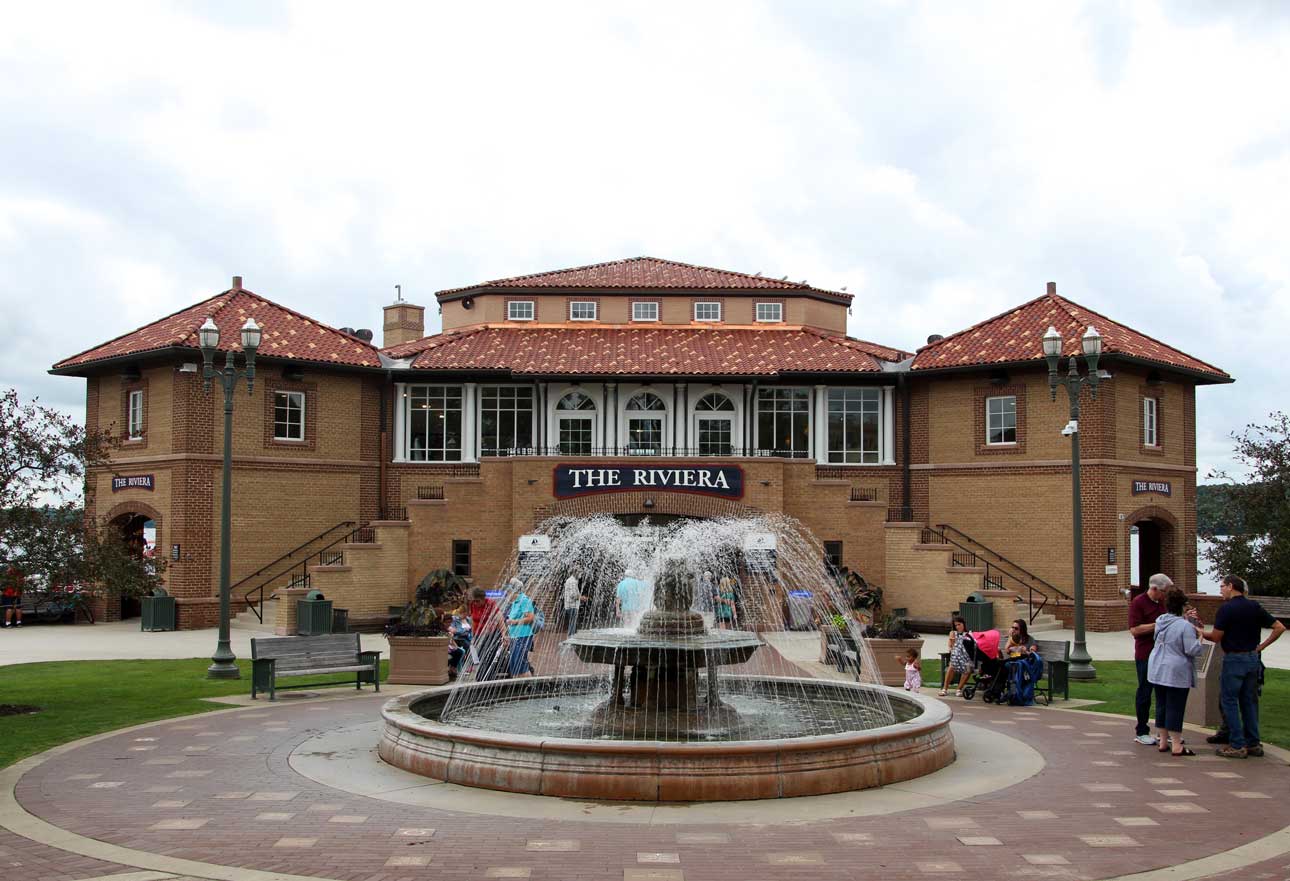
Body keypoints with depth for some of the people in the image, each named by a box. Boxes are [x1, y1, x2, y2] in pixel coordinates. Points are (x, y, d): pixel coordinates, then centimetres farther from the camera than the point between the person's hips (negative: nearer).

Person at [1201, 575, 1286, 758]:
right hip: (1253, 658, 7)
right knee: (1248, 701, 14)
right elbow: (1279, 627, 7)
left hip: (1234, 659, -7)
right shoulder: (1255, 607, 6)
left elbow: (1216, 637, -11)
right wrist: (1261, 646, 8)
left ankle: (1237, 745, -1)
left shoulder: (1226, 608, -13)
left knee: (1229, 701, 1)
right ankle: (1253, 743, 17)